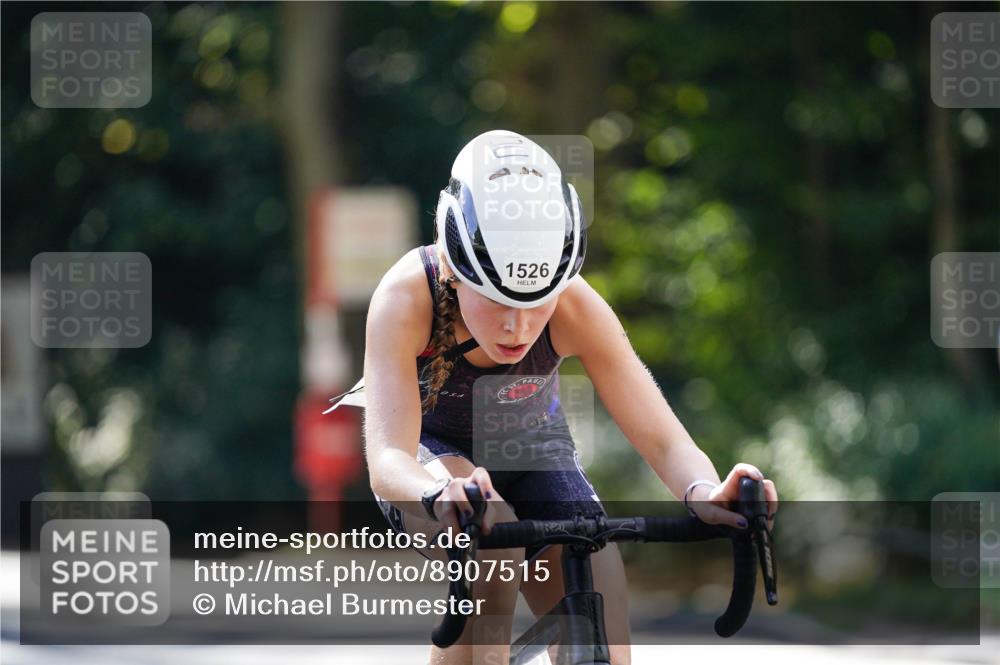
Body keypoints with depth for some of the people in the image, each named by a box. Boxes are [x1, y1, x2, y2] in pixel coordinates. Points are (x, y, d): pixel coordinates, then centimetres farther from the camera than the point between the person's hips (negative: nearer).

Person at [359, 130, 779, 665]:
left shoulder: (575, 308, -29)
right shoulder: (408, 297, -35)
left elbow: (664, 441, -32)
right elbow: (386, 459, -43)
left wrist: (703, 492, -56)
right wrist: (442, 496, -67)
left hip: (531, 452, 2)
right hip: (431, 457, -2)